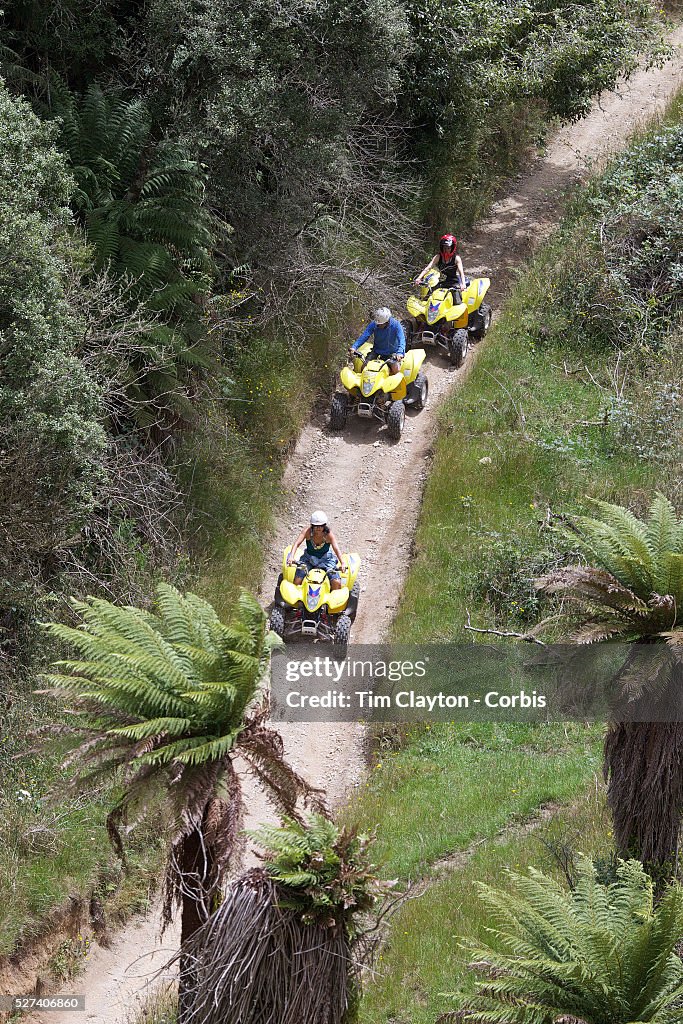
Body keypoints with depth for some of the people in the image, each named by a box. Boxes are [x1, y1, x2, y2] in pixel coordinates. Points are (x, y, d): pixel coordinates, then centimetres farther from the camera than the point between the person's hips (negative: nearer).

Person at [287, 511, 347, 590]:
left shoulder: (328, 534, -19)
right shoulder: (307, 531, -18)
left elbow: (336, 549, -29)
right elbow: (297, 543, -27)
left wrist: (343, 563, -45)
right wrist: (291, 556, -46)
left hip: (326, 559, -1)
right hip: (309, 558, 1)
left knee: (336, 582, -20)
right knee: (297, 581, -16)